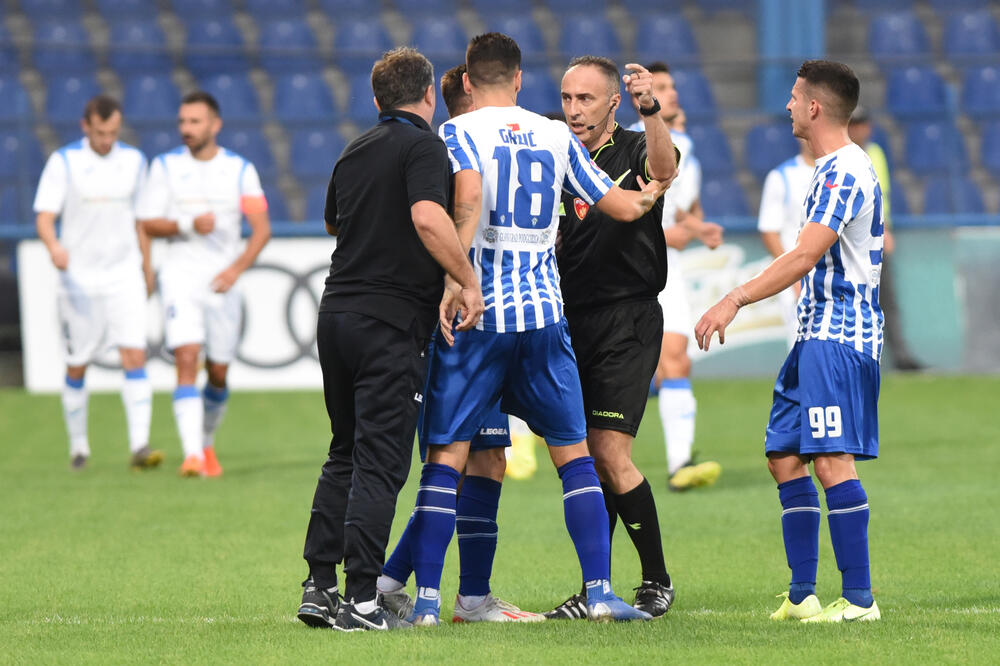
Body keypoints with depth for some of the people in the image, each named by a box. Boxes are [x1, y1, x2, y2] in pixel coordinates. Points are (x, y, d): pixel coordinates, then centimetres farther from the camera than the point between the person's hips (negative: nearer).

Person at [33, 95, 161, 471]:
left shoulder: (134, 161, 7)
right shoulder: (63, 162, -4)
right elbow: (44, 217, -11)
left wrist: (148, 271, 19)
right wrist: (54, 247, -31)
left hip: (124, 276, 2)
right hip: (79, 280, -2)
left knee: (135, 356, -13)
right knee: (77, 366, 5)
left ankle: (140, 446, -18)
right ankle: (78, 445, 21)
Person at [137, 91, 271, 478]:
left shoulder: (240, 170, 3)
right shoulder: (165, 167, 2)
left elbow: (261, 228, 1)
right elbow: (148, 225, 0)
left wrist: (237, 268, -14)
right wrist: (188, 225, -17)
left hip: (222, 283, 2)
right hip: (180, 278, -1)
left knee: (218, 374, 8)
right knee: (186, 361, -18)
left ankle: (207, 444, 33)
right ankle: (192, 455, -24)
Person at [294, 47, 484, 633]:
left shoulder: (355, 152, 15)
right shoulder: (423, 146, -8)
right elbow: (428, 217, -26)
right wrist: (470, 282, -20)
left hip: (338, 314, 7)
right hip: (393, 321, -7)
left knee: (346, 454, 16)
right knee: (380, 463, -6)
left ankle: (320, 586, 12)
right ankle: (361, 600, -9)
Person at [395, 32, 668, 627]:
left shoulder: (459, 132, -1)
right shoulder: (556, 136, 10)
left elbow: (469, 198, -21)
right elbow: (623, 206, 15)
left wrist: (452, 282, -22)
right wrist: (652, 194, 37)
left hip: (476, 315, -2)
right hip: (544, 314, 3)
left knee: (446, 456, 2)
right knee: (574, 453, 10)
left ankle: (427, 597, -2)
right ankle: (601, 590, 3)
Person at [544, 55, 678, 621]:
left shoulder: (634, 153, -4)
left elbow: (664, 168, -28)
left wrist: (651, 109, -45)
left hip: (627, 321, -5)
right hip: (571, 324, 5)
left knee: (609, 451, -12)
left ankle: (658, 579, 0)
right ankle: (594, 590, 12)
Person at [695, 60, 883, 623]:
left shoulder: (845, 170, -14)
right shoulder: (837, 168, 18)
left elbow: (806, 256, -22)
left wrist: (736, 300, -24)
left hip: (838, 337, -11)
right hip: (816, 334, 11)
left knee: (832, 459, -14)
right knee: (785, 455, 10)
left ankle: (859, 599, -15)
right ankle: (802, 596, 13)